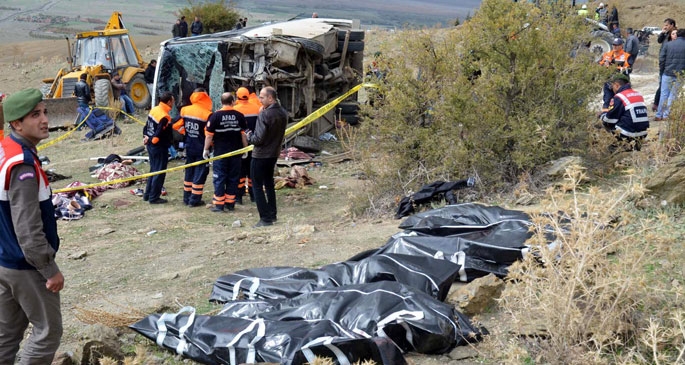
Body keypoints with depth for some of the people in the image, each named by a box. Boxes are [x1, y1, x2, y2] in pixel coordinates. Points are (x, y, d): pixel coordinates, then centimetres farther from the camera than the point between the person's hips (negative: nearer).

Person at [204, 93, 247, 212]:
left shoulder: (215, 116, -7)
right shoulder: (239, 116, 0)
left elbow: (209, 135, -7)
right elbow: (243, 134, 5)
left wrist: (206, 149, 2)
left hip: (220, 153, -2)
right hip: (235, 152, 3)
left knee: (219, 178, 2)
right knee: (233, 178, 10)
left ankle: (219, 204, 0)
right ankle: (230, 203, 14)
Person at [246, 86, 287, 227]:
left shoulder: (265, 114, -22)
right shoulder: (283, 113, 2)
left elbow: (259, 139, -23)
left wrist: (249, 136, -2)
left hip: (260, 155, -8)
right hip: (274, 153, 8)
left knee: (257, 186, 1)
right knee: (269, 184, 22)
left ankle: (265, 218, -1)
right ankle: (272, 214, 27)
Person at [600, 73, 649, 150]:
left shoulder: (618, 97, -11)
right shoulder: (638, 95, 11)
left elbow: (609, 120, -8)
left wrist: (602, 116, 15)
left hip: (629, 134, -7)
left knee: (604, 121, 7)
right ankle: (636, 142, 10)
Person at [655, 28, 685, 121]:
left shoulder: (668, 44, 2)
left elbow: (662, 59, 0)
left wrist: (661, 71, 10)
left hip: (667, 74, 1)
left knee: (664, 94, 9)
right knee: (673, 95, 5)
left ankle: (659, 115, 9)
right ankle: (666, 115, 4)